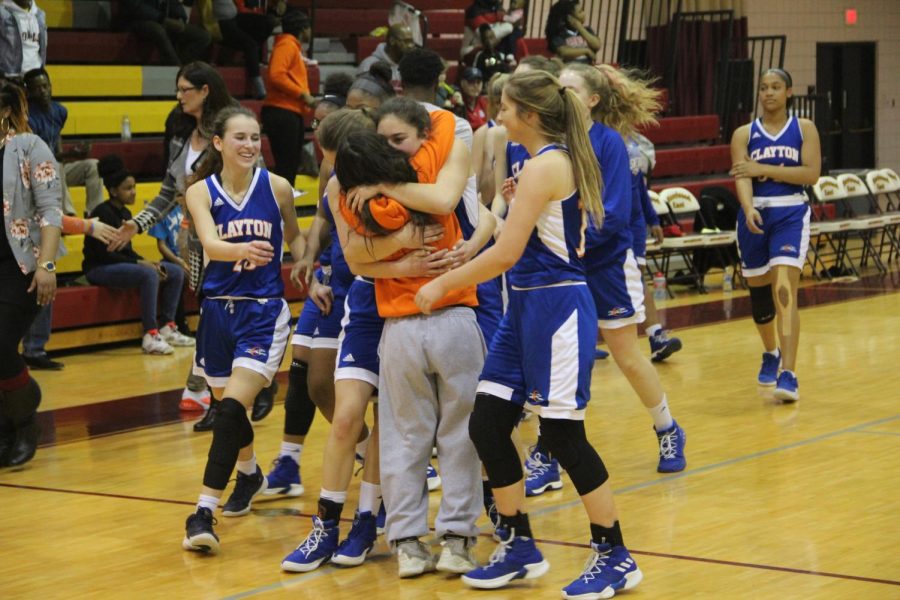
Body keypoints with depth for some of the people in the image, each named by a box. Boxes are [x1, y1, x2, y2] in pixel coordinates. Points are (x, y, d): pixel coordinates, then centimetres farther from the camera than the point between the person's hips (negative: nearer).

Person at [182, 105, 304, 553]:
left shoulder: (276, 188, -3)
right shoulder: (201, 192, -4)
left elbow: (294, 236, 15)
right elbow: (210, 243, -22)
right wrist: (242, 250, -42)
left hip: (264, 310, -3)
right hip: (218, 309, 3)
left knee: (233, 406, -17)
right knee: (227, 402, 18)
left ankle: (204, 513, -19)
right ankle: (249, 473, 49)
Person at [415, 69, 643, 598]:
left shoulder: (545, 165, -15)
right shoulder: (560, 159, 13)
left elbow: (507, 253, -19)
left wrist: (442, 285, -11)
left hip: (556, 307, -10)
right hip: (527, 307, 10)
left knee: (564, 435, -4)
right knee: (487, 425, 7)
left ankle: (615, 557, 7)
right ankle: (520, 548, 18)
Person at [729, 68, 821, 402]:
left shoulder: (804, 129, 3)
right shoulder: (744, 134, 4)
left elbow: (811, 174, -9)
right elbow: (742, 177, -11)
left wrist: (765, 169, -16)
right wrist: (749, 210, -30)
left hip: (791, 215, -2)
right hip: (755, 215, 3)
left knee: (784, 290, -17)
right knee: (758, 292, 12)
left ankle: (788, 374, -21)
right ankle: (771, 354, 40)